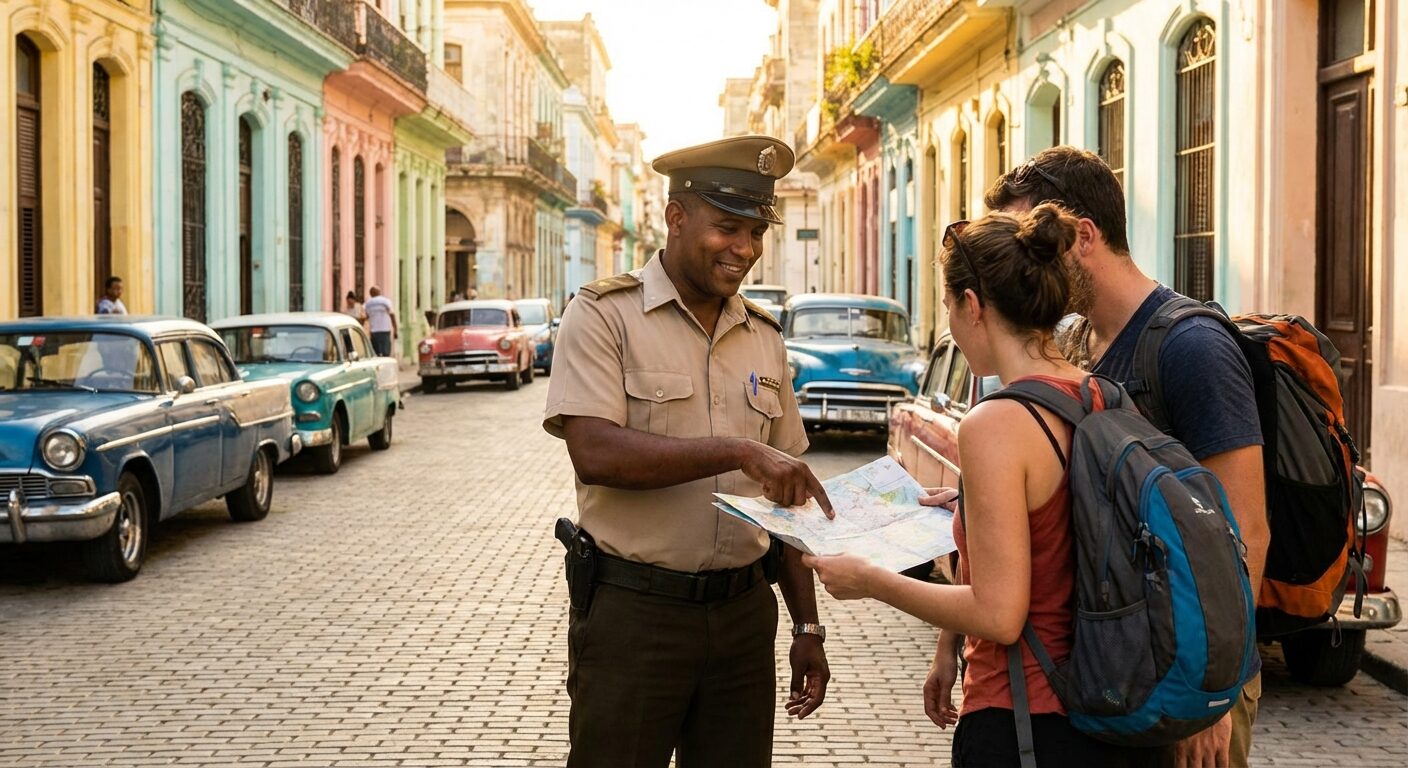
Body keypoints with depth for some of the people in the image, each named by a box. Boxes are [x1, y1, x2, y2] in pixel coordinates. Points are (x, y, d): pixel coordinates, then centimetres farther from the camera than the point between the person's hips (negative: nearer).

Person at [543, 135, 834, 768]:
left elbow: (791, 493, 15)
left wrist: (807, 627, 12)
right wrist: (738, 450, -26)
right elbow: (595, 452, -20)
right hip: (631, 614, -4)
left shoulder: (763, 337, 12)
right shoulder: (604, 314, -5)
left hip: (743, 615, 5)